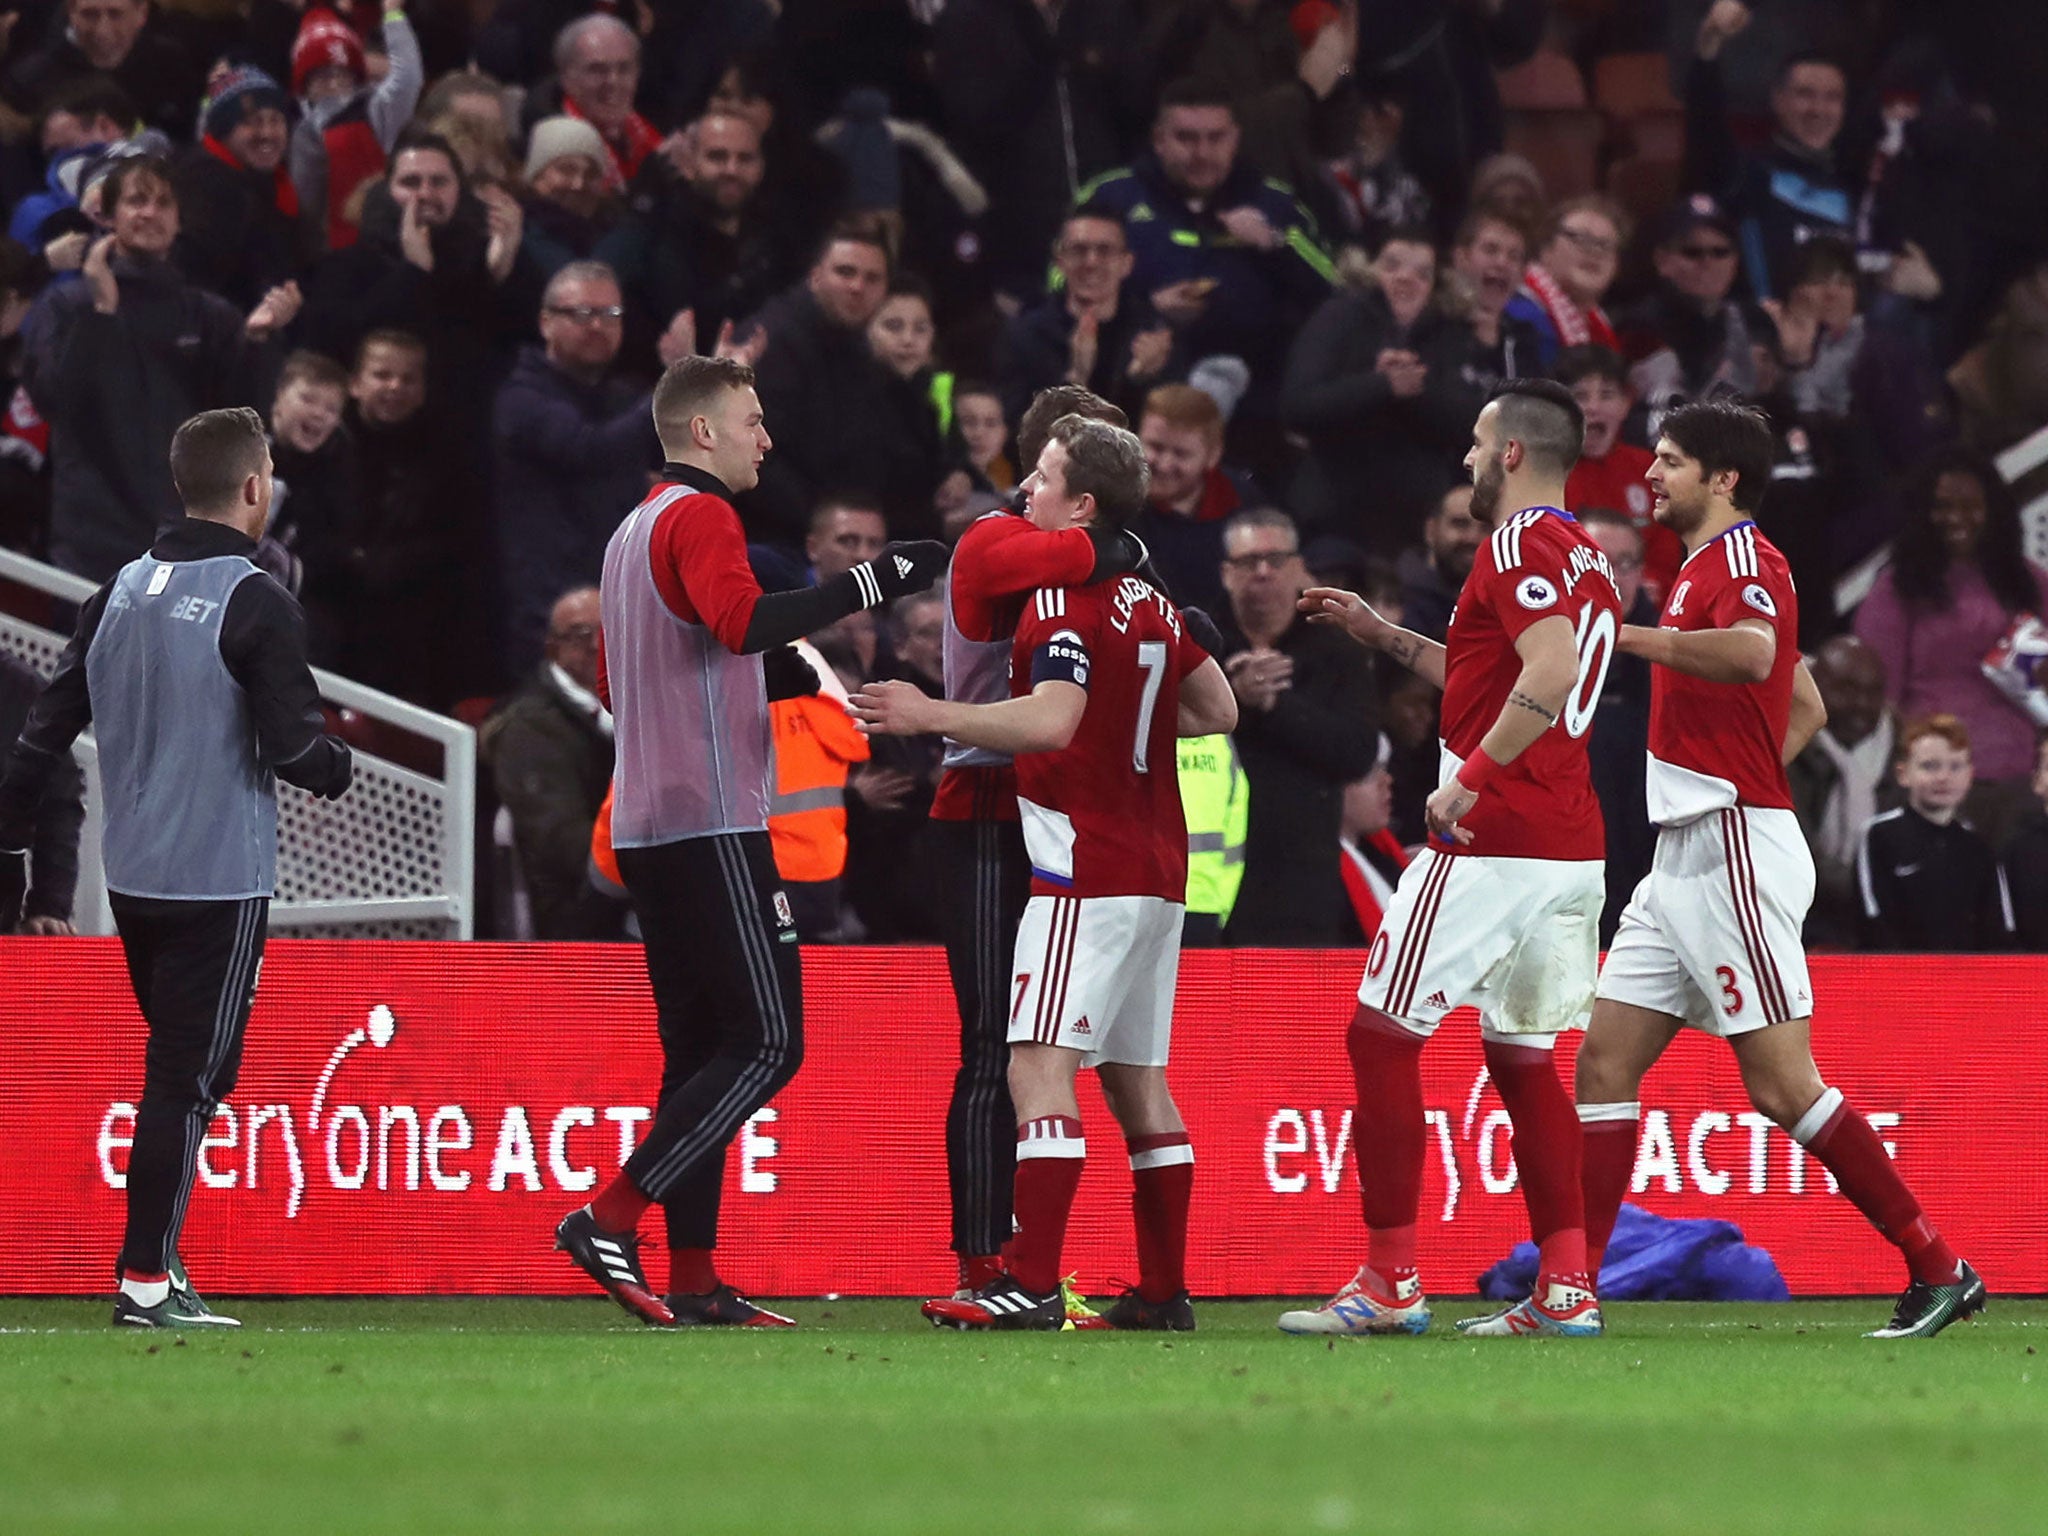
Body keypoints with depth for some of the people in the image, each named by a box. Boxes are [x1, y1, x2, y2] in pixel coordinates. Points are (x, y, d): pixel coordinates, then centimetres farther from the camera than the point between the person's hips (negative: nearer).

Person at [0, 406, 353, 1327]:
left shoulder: (120, 593, 7)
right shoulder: (255, 605, -14)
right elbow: (293, 748, -17)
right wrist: (339, 769, 6)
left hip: (131, 875, 7)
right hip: (222, 880, -7)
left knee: (177, 1064, 19)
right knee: (189, 1077, -2)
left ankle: (158, 1251, 19)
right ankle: (146, 1279, -2)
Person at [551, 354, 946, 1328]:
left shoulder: (633, 531, 21)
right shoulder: (700, 518, -9)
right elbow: (740, 619, -29)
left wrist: (778, 676, 25)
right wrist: (870, 583, -26)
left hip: (645, 828, 10)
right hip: (713, 825, -10)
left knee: (701, 1048, 9)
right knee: (768, 1042, -9)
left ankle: (692, 1280, 5)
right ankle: (610, 1220, -15)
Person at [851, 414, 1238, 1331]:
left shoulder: (1063, 600, -12)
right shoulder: (1149, 602, 15)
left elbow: (1049, 721, -27)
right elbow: (1218, 710, 25)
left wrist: (931, 716, -25)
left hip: (1086, 874, -9)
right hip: (1156, 873, 9)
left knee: (1040, 1065, -15)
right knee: (1136, 1079, 13)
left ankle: (1032, 1284, -24)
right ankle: (1164, 1290, 15)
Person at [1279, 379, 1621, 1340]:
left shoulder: (1518, 545, -11)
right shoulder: (1585, 558, 19)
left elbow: (1551, 675, -26)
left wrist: (1471, 779, -21)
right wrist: (1381, 636, 33)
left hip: (1491, 840, -9)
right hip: (1570, 851, 9)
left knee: (1382, 1035, -3)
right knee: (1521, 1055, 15)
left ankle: (1389, 1282, -5)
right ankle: (1566, 1286, 8)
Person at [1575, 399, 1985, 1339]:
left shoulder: (1743, 560, -10)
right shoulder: (1705, 569, 20)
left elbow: (1754, 654, -35)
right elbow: (1807, 707, 29)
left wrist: (1628, 636, -33)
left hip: (1736, 854, -10)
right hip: (1687, 856, 10)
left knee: (1782, 1086, -10)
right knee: (1604, 1062, 4)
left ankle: (1938, 1271, -5)